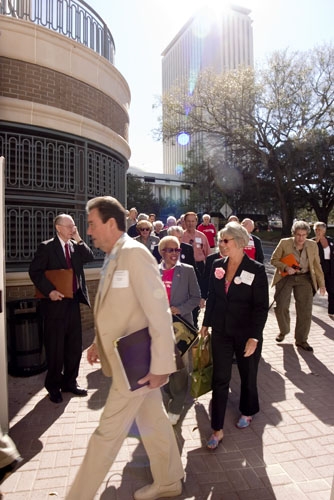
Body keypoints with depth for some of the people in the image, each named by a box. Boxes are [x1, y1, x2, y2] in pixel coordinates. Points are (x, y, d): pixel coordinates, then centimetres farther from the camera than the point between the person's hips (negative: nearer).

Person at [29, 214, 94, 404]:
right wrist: (49, 291, -19)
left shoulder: (76, 246, 10)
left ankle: (70, 382, 29)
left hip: (73, 301, 6)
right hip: (56, 303, -5)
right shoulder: (47, 247, -6)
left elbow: (90, 258, -4)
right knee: (55, 347, 5)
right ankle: (54, 386, 23)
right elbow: (35, 271, -10)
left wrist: (78, 240, -8)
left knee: (75, 345, 12)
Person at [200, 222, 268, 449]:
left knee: (248, 376, 18)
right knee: (220, 379, 6)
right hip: (221, 332, 3)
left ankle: (248, 412, 46)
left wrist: (254, 337, -18)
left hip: (246, 334, -3)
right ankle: (217, 429, 19)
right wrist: (206, 323, 8)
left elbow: (261, 307, -14)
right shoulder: (217, 265, -2)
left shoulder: (256, 270, -14)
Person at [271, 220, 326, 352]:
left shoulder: (312, 245, 0)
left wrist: (321, 284, 7)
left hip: (304, 278, 2)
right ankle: (284, 331, 23)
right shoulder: (284, 243, -7)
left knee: (305, 310, 0)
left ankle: (301, 340, 17)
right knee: (281, 306, -7)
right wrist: (285, 268, -18)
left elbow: (317, 265, 8)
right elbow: (274, 259, -1)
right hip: (286, 277, -2)